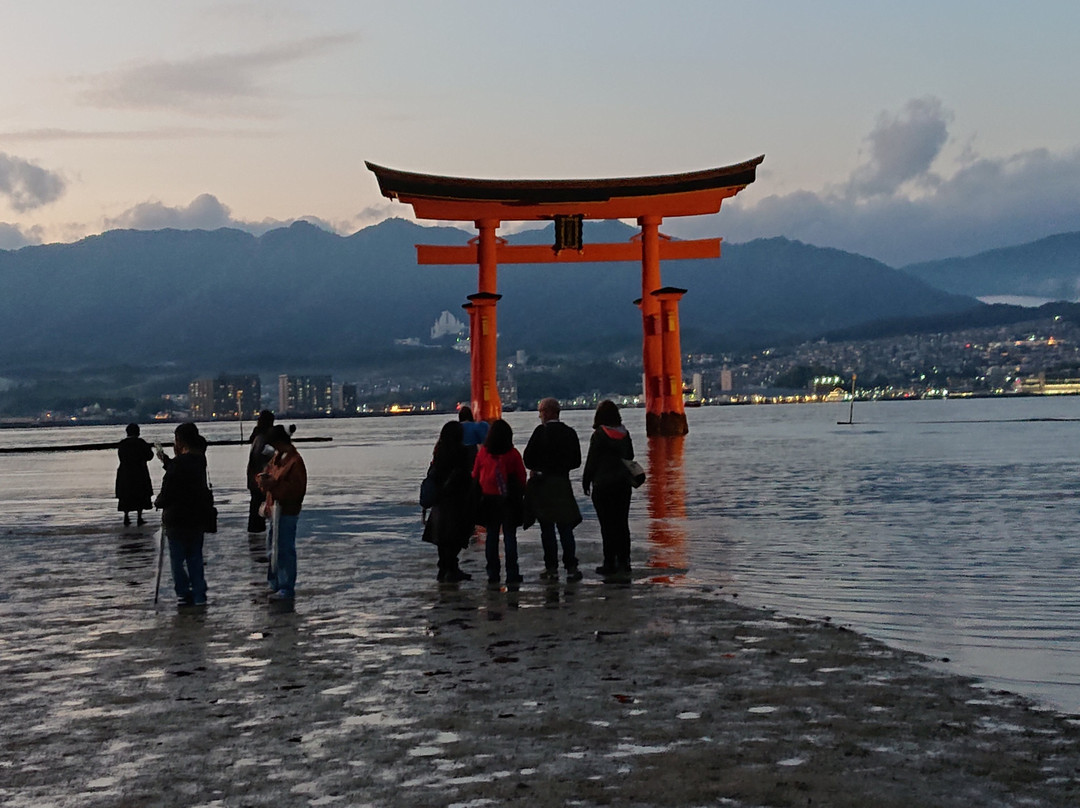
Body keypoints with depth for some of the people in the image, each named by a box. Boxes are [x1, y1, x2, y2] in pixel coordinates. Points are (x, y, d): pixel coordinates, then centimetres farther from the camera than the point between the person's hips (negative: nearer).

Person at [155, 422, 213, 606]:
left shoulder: (179, 463, -20)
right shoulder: (199, 460, 4)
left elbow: (167, 492, -14)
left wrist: (158, 502, 6)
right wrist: (166, 460, 21)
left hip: (177, 518, -7)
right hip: (198, 516, 7)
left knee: (177, 558, 6)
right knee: (195, 557, 14)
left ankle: (183, 593, 8)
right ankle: (199, 594, 13)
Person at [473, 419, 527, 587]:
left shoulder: (483, 453, -3)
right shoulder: (513, 454, -8)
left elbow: (475, 475, 4)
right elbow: (522, 478, -4)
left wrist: (478, 494, 15)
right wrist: (520, 494, 9)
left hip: (488, 499, 2)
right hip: (509, 500, -2)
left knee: (491, 536, 9)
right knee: (510, 536, 2)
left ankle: (492, 573, 9)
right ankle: (512, 574, -2)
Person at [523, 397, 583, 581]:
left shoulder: (541, 432, -10)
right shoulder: (570, 433, 3)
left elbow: (528, 459, -12)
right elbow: (576, 462, 6)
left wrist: (536, 468, 8)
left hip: (542, 484, -3)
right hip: (562, 483, 4)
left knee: (547, 529, 3)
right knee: (565, 528, 8)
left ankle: (551, 568, 5)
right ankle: (571, 568, 5)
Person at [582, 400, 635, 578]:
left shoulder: (599, 435, -13)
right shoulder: (625, 434, 4)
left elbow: (591, 461, -11)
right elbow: (630, 457, 13)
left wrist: (586, 483, -2)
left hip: (603, 485, -5)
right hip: (623, 483, 5)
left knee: (607, 525, -1)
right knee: (622, 523, 10)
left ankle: (610, 564, 1)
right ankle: (624, 562, 11)